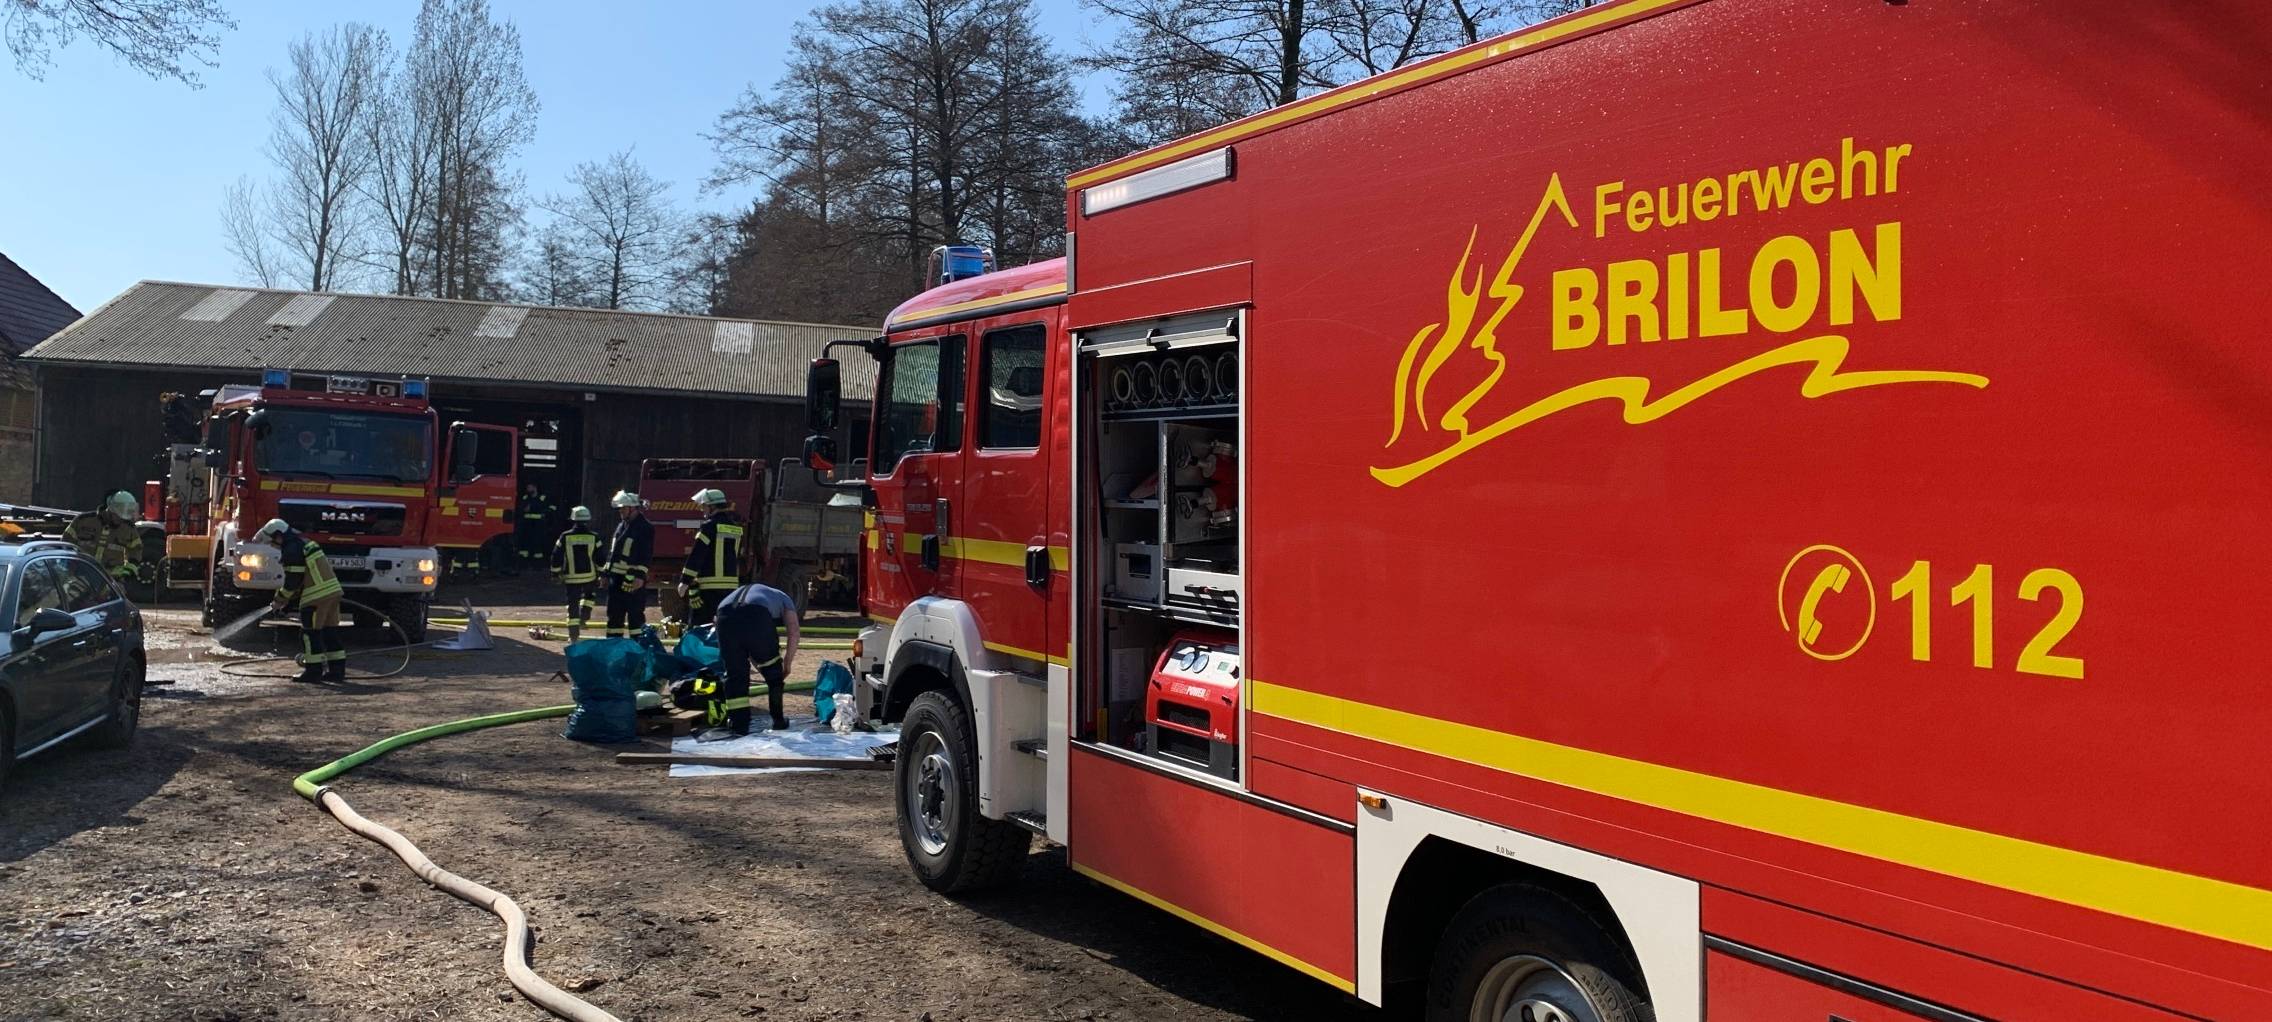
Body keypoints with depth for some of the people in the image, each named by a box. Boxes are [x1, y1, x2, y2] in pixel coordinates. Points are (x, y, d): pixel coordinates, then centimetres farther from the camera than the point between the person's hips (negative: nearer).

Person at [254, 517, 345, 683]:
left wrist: (280, 601, 2)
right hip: (333, 591, 9)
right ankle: (337, 669, 12)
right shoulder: (304, 543, 22)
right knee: (330, 631, 11)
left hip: (317, 596, -9)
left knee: (310, 634, -1)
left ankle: (314, 670, 1)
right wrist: (287, 604, 26)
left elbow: (293, 580, -12)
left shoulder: (292, 549, -10)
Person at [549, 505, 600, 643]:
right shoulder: (593, 538, -4)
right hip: (589, 576, 0)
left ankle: (573, 634, 3)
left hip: (571, 577, 0)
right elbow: (600, 559, -2)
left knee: (573, 603, 6)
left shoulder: (565, 537, -4)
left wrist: (556, 574, 11)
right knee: (589, 595, 29)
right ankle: (584, 614, 9)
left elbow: (556, 557, -1)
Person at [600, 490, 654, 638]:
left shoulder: (644, 528, -9)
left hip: (633, 581, -9)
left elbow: (646, 555, -17)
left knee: (636, 615, -5)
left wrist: (640, 576, -24)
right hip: (617, 579, 9)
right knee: (614, 615, 12)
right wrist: (607, 573, 19)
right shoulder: (621, 525, 17)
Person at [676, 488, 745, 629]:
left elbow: (696, 556, -14)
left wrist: (685, 581, -11)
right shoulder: (735, 528, 12)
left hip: (708, 586, -7)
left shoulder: (709, 526, -10)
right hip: (731, 584, 7)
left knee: (697, 626, -4)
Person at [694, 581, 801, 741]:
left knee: (735, 672, 16)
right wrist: (786, 664, 27)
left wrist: (756, 664, 50)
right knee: (772, 670, 18)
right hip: (756, 615, -3)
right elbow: (794, 633, 20)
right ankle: (778, 720, 26)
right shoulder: (784, 599, 35)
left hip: (725, 615, 3)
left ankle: (738, 724, 12)